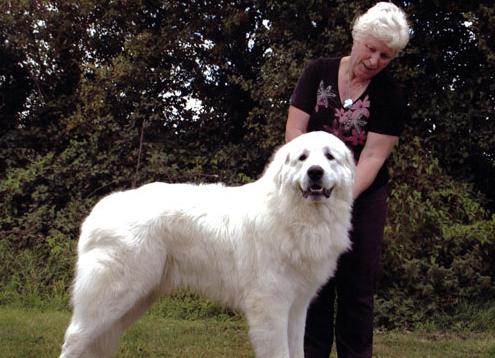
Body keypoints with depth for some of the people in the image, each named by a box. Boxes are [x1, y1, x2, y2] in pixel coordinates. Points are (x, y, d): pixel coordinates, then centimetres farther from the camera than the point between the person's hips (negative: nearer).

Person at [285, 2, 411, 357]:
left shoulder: (390, 95, -5)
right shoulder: (319, 72, -2)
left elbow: (373, 156, -13)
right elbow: (294, 131, -5)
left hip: (363, 198, -1)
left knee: (357, 288, 3)